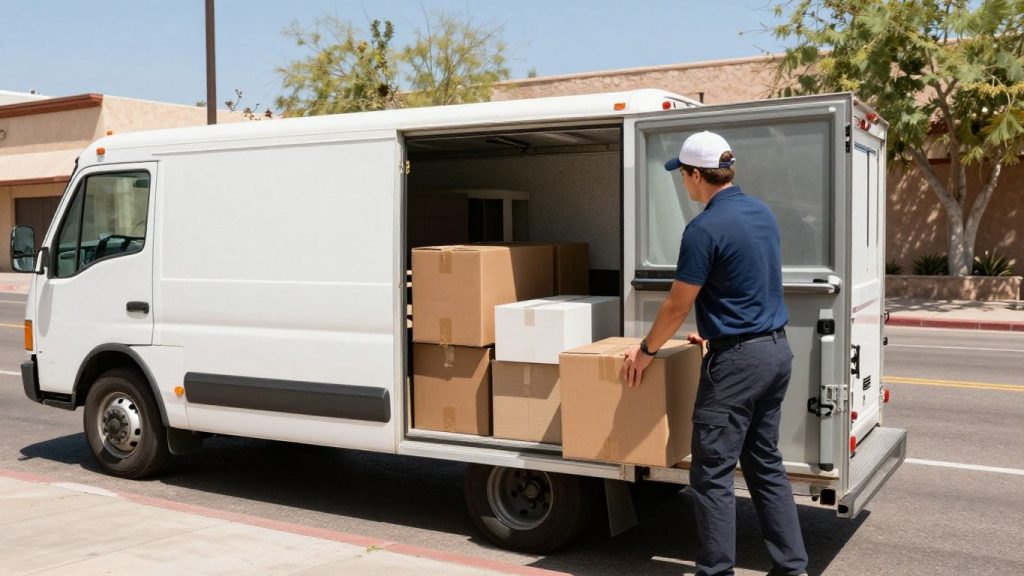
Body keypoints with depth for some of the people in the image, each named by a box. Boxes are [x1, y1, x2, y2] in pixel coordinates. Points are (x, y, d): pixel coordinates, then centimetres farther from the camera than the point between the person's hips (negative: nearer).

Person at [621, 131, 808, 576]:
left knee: (712, 474, 0)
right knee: (766, 464, 16)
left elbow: (677, 305, -11)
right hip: (776, 349, 9)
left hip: (737, 359, -9)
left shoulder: (705, 229, -16)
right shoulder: (762, 213, 10)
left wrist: (647, 350, 4)